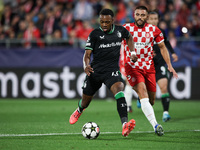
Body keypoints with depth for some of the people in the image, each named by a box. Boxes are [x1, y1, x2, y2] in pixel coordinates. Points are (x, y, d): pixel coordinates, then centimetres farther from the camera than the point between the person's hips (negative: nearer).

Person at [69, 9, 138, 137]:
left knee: (119, 89, -31)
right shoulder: (95, 34, -4)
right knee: (86, 100, 14)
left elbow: (129, 37, 29)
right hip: (95, 70, 0)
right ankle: (79, 110, 56)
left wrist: (132, 52, 16)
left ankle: (125, 126, -45)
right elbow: (87, 54, -5)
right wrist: (86, 65, -26)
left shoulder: (120, 30, 4)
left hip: (112, 70, 0)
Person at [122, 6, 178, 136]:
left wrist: (169, 65, 5)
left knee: (151, 99, 4)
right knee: (143, 92, -24)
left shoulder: (154, 30, 2)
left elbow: (162, 47, 12)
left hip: (149, 67, 3)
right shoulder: (126, 28, -3)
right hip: (132, 67, -3)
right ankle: (155, 125, -33)